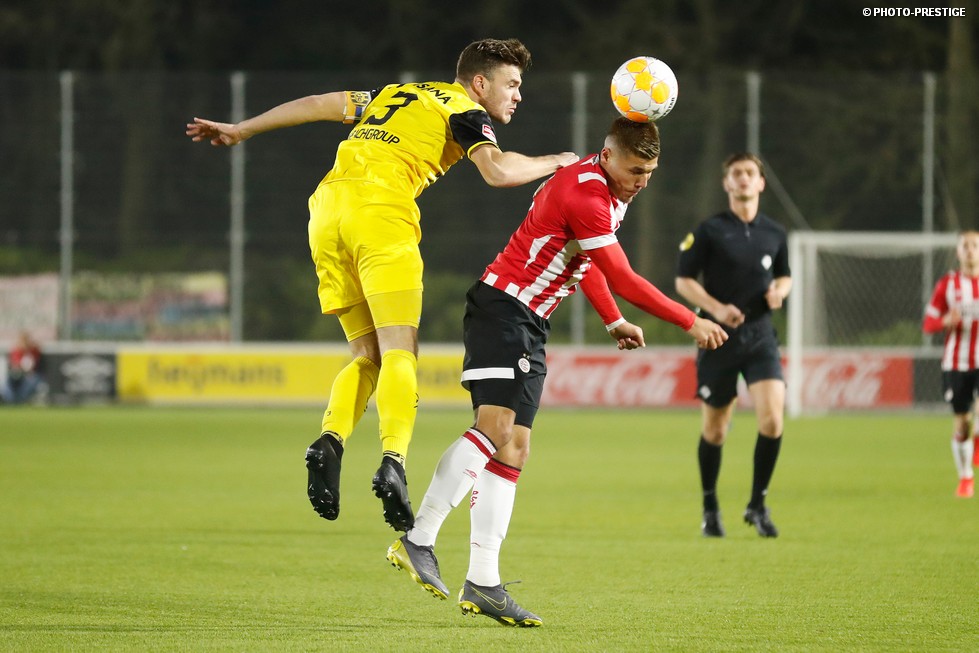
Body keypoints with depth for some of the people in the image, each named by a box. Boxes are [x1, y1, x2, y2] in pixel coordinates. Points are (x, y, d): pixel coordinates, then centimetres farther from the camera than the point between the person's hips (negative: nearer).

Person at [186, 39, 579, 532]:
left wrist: (240, 130, 36)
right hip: (380, 212, -7)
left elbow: (319, 104, 30)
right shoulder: (464, 111, 9)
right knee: (399, 351, -12)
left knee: (368, 356, 9)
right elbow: (497, 171, -8)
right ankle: (393, 460, -31)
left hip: (327, 209, 7)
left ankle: (330, 441, -14)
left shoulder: (396, 96, 30)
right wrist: (554, 163, 9)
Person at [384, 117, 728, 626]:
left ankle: (482, 584, -2)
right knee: (496, 423, -25)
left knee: (514, 448, 2)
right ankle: (417, 540, -26)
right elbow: (622, 281, -20)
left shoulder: (610, 193, 12)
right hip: (502, 309, -10)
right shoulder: (583, 194, -20)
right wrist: (691, 323, -14)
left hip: (530, 326, 10)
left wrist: (613, 322, 18)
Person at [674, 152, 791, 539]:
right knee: (714, 429, 6)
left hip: (760, 336, 2)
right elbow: (683, 280, -2)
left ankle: (757, 504, 0)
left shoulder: (774, 234, 7)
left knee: (772, 417, -16)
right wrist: (716, 308, -17)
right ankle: (710, 508, 26)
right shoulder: (710, 231, -3)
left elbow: (785, 276, 22)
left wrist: (779, 291, -2)